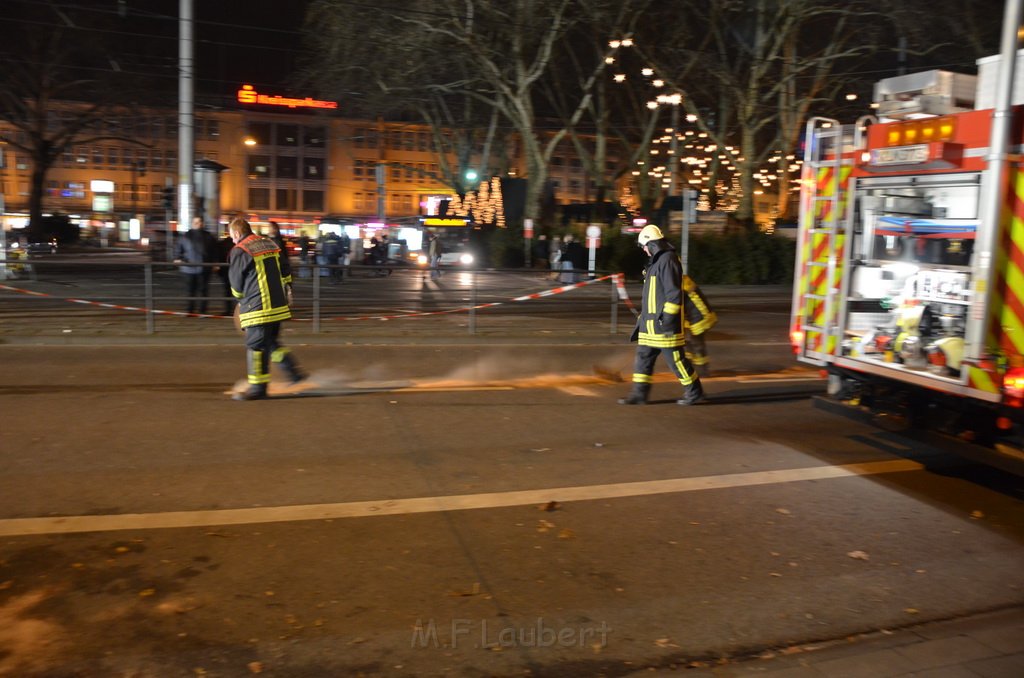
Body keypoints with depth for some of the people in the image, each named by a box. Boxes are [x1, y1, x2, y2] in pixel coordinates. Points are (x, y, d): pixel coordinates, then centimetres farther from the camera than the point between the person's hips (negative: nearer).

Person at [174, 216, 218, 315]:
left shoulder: (208, 236, 6)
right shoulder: (185, 236, 6)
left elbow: (214, 251, 9)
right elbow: (179, 249, 9)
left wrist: (214, 263, 3)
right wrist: (178, 258, -7)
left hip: (204, 268, -1)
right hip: (189, 268, 1)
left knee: (203, 290, 1)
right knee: (190, 290, 4)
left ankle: (202, 310, 9)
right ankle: (190, 310, 14)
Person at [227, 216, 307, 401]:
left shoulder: (239, 251, -9)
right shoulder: (270, 244, 13)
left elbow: (236, 283, -2)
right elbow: (285, 270, 18)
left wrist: (240, 299, 16)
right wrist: (287, 289, 27)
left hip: (257, 307, -8)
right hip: (278, 305, 8)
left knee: (256, 346, 0)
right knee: (272, 342, 19)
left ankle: (258, 387, 4)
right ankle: (295, 373, 16)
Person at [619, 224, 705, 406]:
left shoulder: (667, 260, -16)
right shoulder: (658, 260, 16)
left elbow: (674, 293, -22)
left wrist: (667, 318, -22)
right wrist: (644, 316, 25)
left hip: (663, 323, -10)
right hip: (651, 323, 10)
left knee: (676, 359, -1)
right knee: (643, 356, 9)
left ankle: (695, 393, 13)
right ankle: (639, 394, 13)